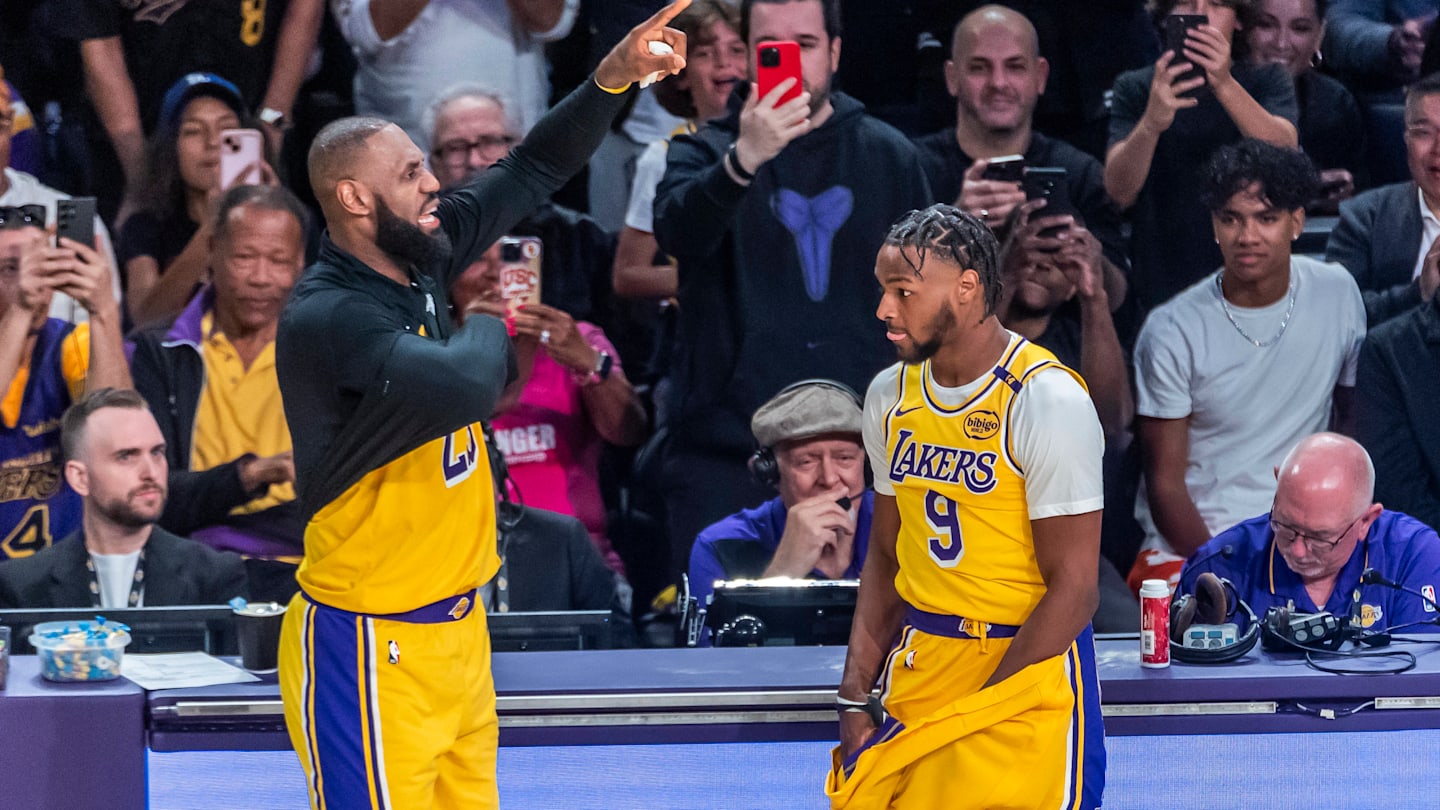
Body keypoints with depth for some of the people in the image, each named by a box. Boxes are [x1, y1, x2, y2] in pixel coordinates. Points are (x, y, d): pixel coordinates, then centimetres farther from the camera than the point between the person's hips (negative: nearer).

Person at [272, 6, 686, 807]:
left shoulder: (420, 261, 4)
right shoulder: (326, 318, -22)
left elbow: (535, 171, 13)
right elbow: (462, 388, -36)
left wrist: (612, 79, -1)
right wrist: (489, 328, -13)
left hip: (455, 626, 8)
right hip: (372, 648, -8)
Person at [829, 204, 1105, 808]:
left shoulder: (1048, 401, -15)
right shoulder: (891, 395, 7)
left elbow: (1072, 591, -17)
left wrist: (963, 714, -17)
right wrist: (854, 701, 3)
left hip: (1027, 672, -6)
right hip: (919, 664, 6)